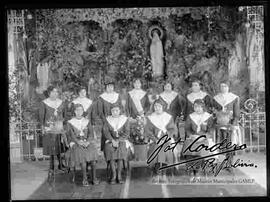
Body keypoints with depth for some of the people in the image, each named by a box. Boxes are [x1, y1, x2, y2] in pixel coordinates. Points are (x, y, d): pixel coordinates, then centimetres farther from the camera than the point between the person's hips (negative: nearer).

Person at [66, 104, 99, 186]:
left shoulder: (87, 121, 17)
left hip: (87, 141, 2)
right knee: (81, 151, -31)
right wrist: (79, 142, -17)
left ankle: (94, 177, -25)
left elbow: (91, 133, 7)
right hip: (75, 142, -1)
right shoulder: (70, 123, 10)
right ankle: (84, 178, -28)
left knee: (92, 149, -28)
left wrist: (88, 141, -13)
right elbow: (71, 135, -2)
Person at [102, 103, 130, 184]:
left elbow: (126, 133, 1)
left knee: (120, 149, -24)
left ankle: (119, 175, -15)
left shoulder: (124, 119, 8)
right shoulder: (107, 119, 11)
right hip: (110, 140, 0)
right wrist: (112, 140, -14)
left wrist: (118, 140, -12)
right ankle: (113, 175, -17)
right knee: (109, 149, -24)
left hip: (121, 140, 0)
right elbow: (105, 131, 0)